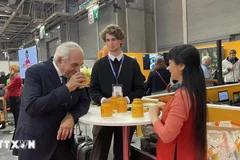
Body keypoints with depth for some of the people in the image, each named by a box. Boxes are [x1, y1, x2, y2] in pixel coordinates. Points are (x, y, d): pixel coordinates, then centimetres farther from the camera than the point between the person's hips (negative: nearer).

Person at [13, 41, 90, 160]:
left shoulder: (73, 75, 1)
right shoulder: (35, 72, -16)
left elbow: (84, 102, 5)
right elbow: (31, 108, -27)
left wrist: (72, 116, -16)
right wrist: (66, 88, -28)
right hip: (35, 142, -5)